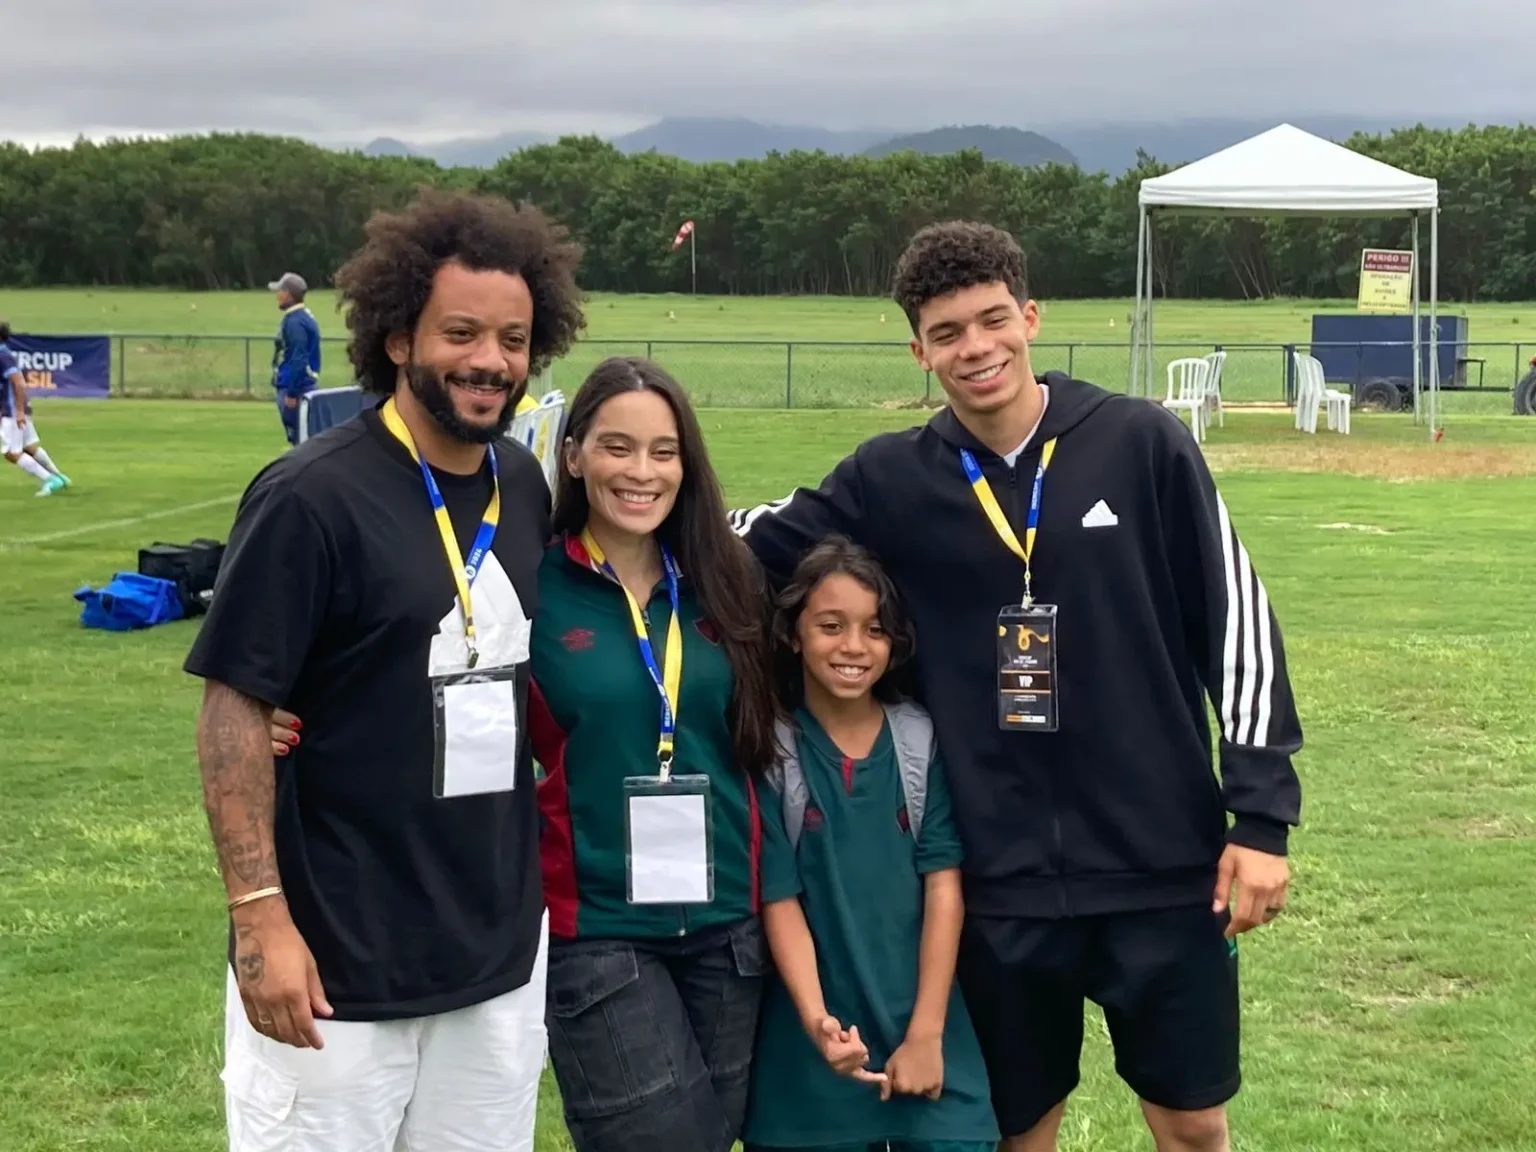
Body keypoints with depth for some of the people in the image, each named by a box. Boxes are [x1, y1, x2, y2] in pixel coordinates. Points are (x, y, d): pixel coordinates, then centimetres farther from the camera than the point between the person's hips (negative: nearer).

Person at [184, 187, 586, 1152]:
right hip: (337, 963, -6)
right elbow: (236, 712, -13)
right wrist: (261, 917, -19)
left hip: (501, 956, 6)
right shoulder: (311, 497, -14)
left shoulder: (526, 486, 5)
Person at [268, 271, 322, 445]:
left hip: (296, 387, -10)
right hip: (308, 385, 10)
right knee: (301, 439, 12)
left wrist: (291, 393, -20)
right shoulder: (306, 316, 13)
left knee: (300, 440, -6)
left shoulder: (294, 321, -16)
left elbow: (298, 360, -22)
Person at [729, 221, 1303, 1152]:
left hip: (1163, 864, -1)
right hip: (1003, 880, 1)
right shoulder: (892, 481, -1)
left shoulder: (1143, 444, -5)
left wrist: (1262, 814, -3)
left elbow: (1236, 619, -2)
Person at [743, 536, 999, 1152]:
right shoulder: (770, 752, -3)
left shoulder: (924, 741, 1)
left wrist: (925, 1034, -6)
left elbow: (943, 887, -1)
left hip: (927, 1035, 1)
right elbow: (779, 899, -5)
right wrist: (816, 1022, -19)